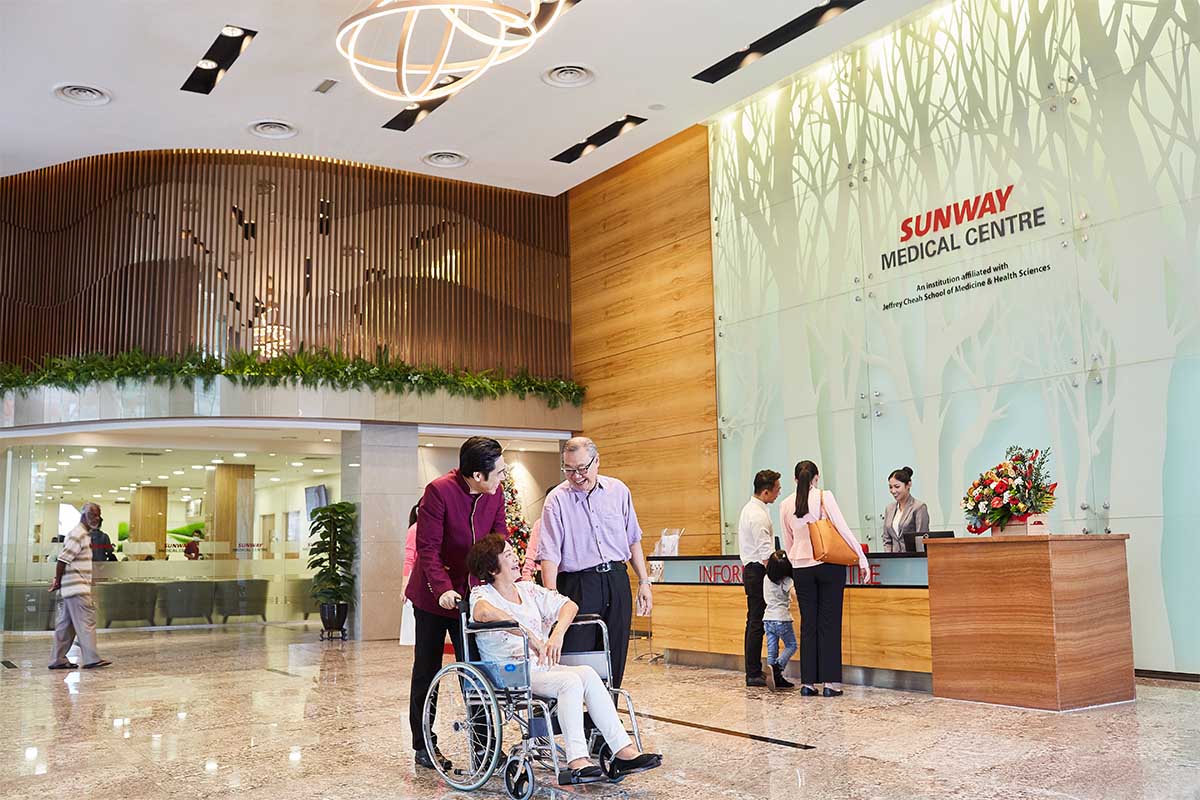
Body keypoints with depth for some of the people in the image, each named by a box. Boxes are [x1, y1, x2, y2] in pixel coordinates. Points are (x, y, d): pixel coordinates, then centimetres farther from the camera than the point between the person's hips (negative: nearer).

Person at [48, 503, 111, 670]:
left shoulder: (84, 534, 20)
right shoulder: (78, 535, -13)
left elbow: (65, 560, 22)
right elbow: (63, 559, -18)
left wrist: (58, 581, 15)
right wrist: (57, 581, -11)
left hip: (70, 588, 10)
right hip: (77, 588, -10)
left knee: (66, 624, 11)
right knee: (87, 620, -9)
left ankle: (58, 660, 15)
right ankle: (91, 658, -10)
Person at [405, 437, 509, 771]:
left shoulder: (495, 493, -5)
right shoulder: (439, 491, -21)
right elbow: (428, 548, -21)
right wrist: (444, 590, -31)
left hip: (472, 593, 4)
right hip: (434, 595, -4)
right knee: (427, 671, 9)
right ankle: (423, 746, 20)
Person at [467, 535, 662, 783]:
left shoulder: (528, 589, 17)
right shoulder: (482, 593, -3)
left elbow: (569, 605, 15)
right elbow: (484, 612, -29)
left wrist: (558, 633, -6)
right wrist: (530, 636, -33)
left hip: (541, 665, 6)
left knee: (587, 673, -22)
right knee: (571, 681, -30)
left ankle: (624, 751, -24)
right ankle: (577, 762, -33)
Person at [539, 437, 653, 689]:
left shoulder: (618, 491, 6)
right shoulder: (557, 500, -5)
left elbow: (633, 540, 14)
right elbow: (549, 553, -10)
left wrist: (644, 582, 11)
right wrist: (551, 594, -22)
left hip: (617, 580, 4)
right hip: (578, 584, -4)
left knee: (615, 658, 8)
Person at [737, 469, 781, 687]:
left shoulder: (750, 508, 15)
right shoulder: (759, 515, -18)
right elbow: (766, 552, -21)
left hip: (750, 569, 11)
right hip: (758, 571, -11)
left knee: (754, 621, 14)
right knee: (757, 622, -7)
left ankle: (753, 671, 21)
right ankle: (753, 674, -4)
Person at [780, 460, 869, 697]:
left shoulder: (786, 505, 6)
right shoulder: (824, 497, -4)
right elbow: (843, 529, -9)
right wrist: (861, 557, -4)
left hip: (801, 568, 3)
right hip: (829, 565, -3)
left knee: (808, 624, 8)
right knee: (829, 623, 2)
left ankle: (808, 682, 7)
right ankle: (831, 682, 2)